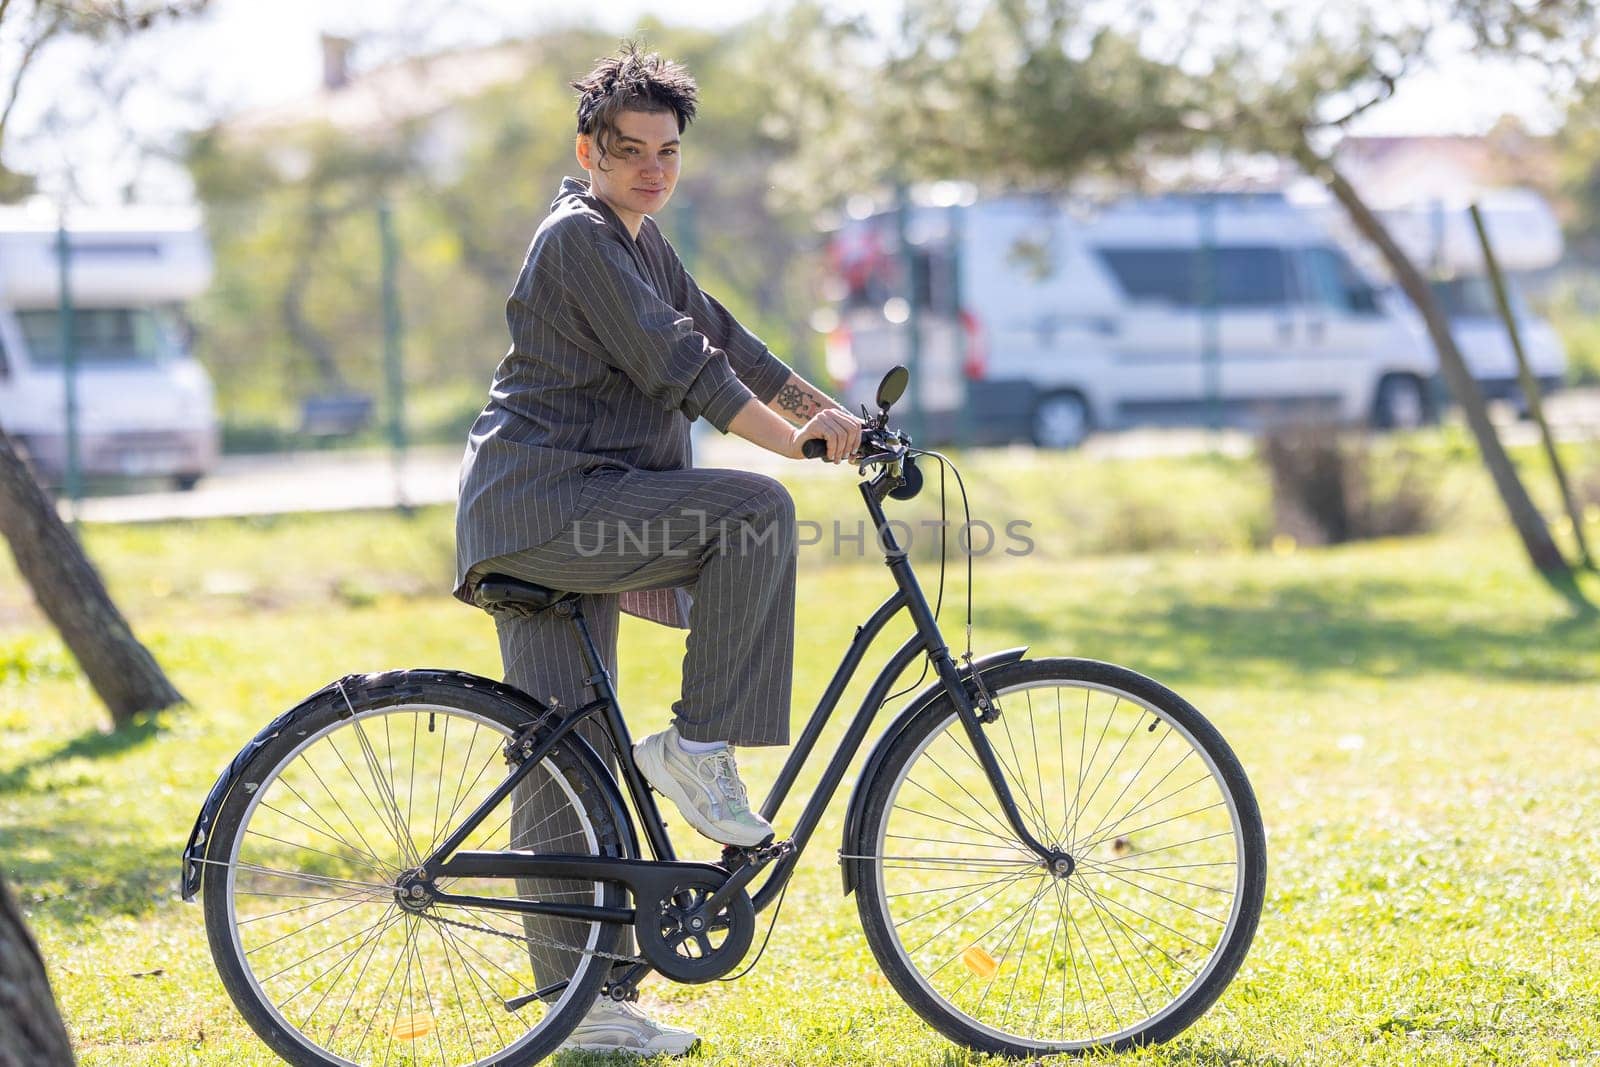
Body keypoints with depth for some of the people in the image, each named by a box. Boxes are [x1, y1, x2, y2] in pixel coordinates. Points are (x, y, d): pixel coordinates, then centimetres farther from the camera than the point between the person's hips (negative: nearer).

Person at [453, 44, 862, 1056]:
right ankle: (700, 745, -15)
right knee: (755, 509, -23)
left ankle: (583, 1005, 8)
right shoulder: (579, 237, -11)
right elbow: (675, 364, -17)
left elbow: (726, 343, 23)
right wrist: (794, 439, -16)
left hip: (574, 520, 10)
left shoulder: (643, 245, 21)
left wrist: (837, 415, 16)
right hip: (541, 500, -10)